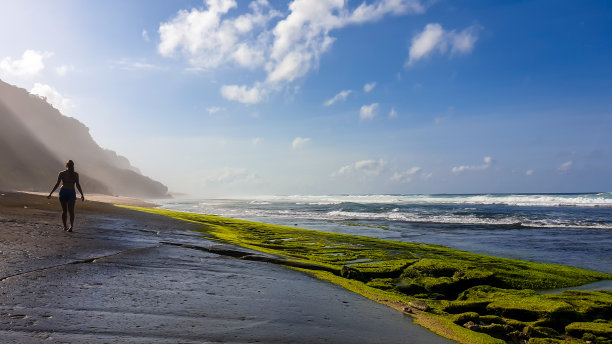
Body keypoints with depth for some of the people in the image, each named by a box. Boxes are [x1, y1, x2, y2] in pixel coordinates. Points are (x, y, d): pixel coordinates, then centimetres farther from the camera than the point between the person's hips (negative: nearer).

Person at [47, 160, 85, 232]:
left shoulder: (61, 173, 1)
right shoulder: (75, 174, 0)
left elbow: (57, 184, -1)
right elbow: (78, 185, -3)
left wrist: (50, 193, 4)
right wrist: (82, 194, 2)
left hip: (63, 192, 1)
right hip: (71, 193, -1)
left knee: (64, 211, 13)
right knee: (71, 211, -2)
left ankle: (65, 227, 18)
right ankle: (71, 226, -20)